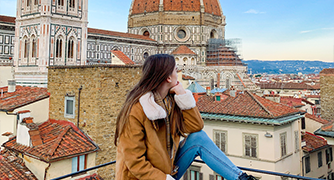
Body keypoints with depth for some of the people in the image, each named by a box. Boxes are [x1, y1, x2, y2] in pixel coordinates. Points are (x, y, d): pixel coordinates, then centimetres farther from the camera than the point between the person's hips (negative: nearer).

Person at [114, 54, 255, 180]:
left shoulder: (171, 99, -1)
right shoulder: (135, 111, -23)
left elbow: (195, 127, -5)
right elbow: (135, 162, -21)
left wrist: (182, 94, -13)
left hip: (169, 169, 7)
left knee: (198, 138, -12)